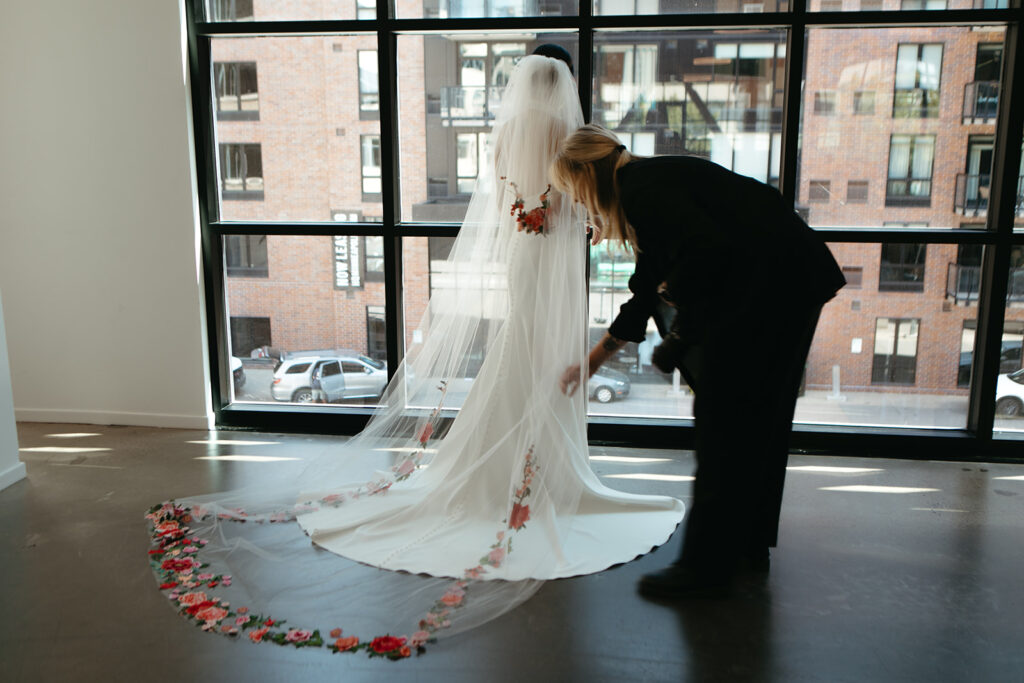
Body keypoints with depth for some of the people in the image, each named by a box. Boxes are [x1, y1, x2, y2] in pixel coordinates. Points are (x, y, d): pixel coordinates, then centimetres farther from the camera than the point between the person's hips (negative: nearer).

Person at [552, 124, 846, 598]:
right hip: (795, 284, 10)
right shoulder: (652, 183, 20)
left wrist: (675, 294, -7)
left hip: (767, 285, -10)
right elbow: (647, 294, 25)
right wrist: (592, 361, 31)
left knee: (724, 424, -3)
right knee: (757, 419, 17)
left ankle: (706, 567, 8)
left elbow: (708, 248, -26)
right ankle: (749, 546, 32)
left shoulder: (641, 185, -11)